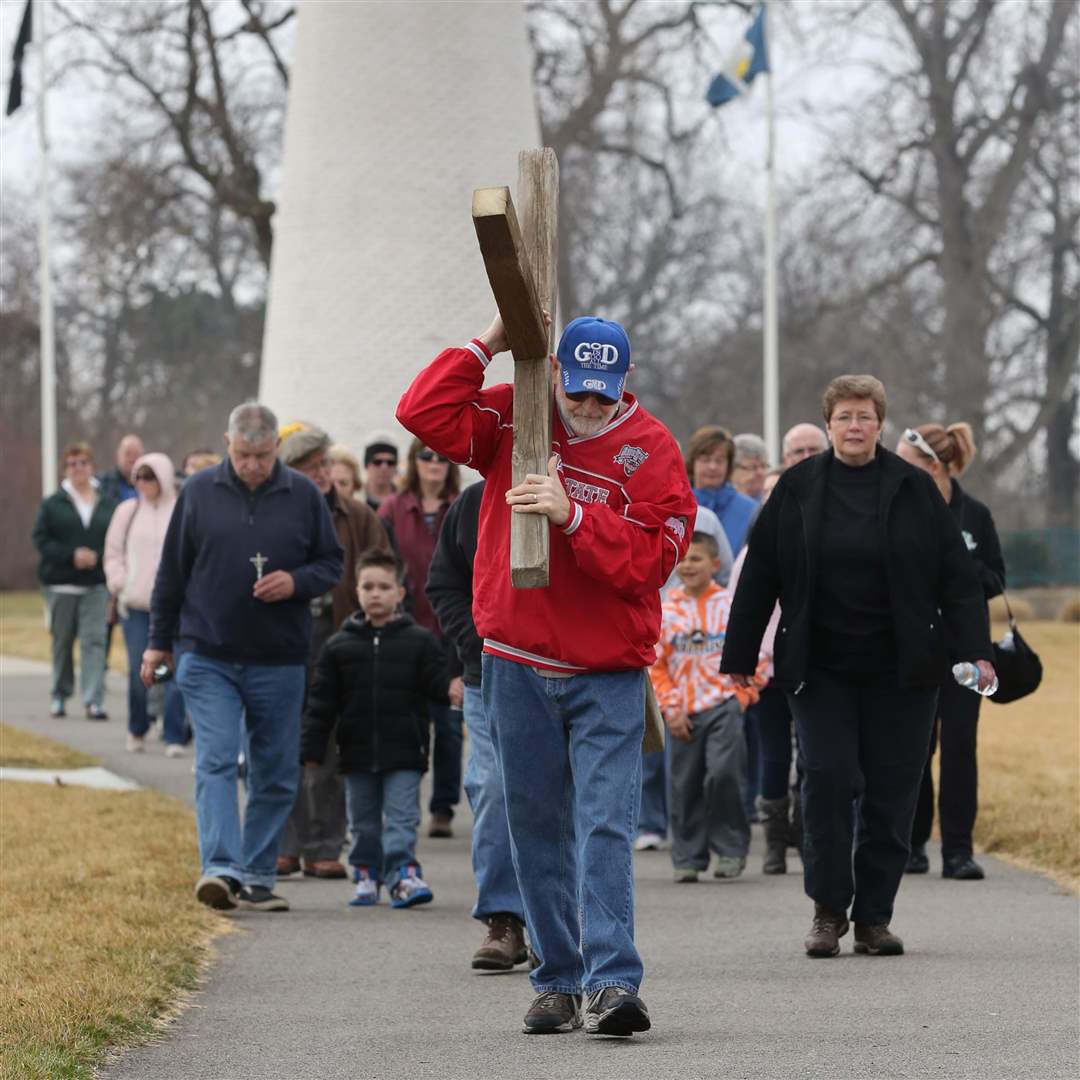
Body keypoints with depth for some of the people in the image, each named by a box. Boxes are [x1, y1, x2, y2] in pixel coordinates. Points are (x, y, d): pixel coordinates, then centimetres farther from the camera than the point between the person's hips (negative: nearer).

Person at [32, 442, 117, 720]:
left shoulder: (108, 506, 6)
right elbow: (41, 539, -2)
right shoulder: (52, 504, 4)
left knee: (94, 640, -10)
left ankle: (94, 701, -14)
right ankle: (60, 694, 25)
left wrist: (97, 557, -14)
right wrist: (71, 555, -15)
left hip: (96, 584, 0)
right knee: (62, 640, 9)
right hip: (60, 584, 0)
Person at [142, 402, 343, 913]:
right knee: (216, 762, -12)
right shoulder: (198, 492, 2)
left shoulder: (303, 496, 2)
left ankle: (257, 877, 15)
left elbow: (331, 564, 9)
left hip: (279, 661, 1)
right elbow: (172, 572, 8)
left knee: (277, 775, 5)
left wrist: (297, 582, -13)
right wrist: (159, 641, 7)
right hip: (207, 657, -1)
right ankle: (222, 869, -19)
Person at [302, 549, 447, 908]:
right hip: (357, 753, 2)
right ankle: (366, 875, 20)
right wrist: (312, 750, 1)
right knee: (363, 822, 10)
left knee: (401, 818, -6)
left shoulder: (419, 642, 1)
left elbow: (439, 683, -1)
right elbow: (322, 703, 5)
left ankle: (402, 873, -6)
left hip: (404, 753, -2)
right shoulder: (340, 646, 5)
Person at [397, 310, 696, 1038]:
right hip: (518, 668, 3)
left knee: (605, 825, -12)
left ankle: (612, 983, -18)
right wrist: (488, 348, -9)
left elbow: (650, 560, -14)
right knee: (537, 831, 8)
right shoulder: (515, 419, 4)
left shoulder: (650, 450, -5)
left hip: (609, 674, -3)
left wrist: (573, 516, -24)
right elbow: (422, 413, -6)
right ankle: (558, 983, 15)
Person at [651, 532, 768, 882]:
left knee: (723, 773, -15)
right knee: (685, 785, 3)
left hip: (723, 705, -2)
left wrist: (742, 696, -3)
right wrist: (670, 707, 1)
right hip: (685, 712, 2)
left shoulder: (731, 606, 1)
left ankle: (730, 849, -1)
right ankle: (688, 857, 13)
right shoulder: (667, 610, 4)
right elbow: (656, 663, 7)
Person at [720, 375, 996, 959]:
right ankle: (829, 909, 4)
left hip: (899, 669, 0)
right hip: (820, 669, 0)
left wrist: (975, 649, -5)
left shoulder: (915, 489, 4)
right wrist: (739, 658, 3)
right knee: (828, 778, -10)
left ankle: (874, 917, 11)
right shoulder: (797, 489, 4)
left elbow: (957, 577, 4)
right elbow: (759, 576, 6)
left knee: (890, 791, 1)